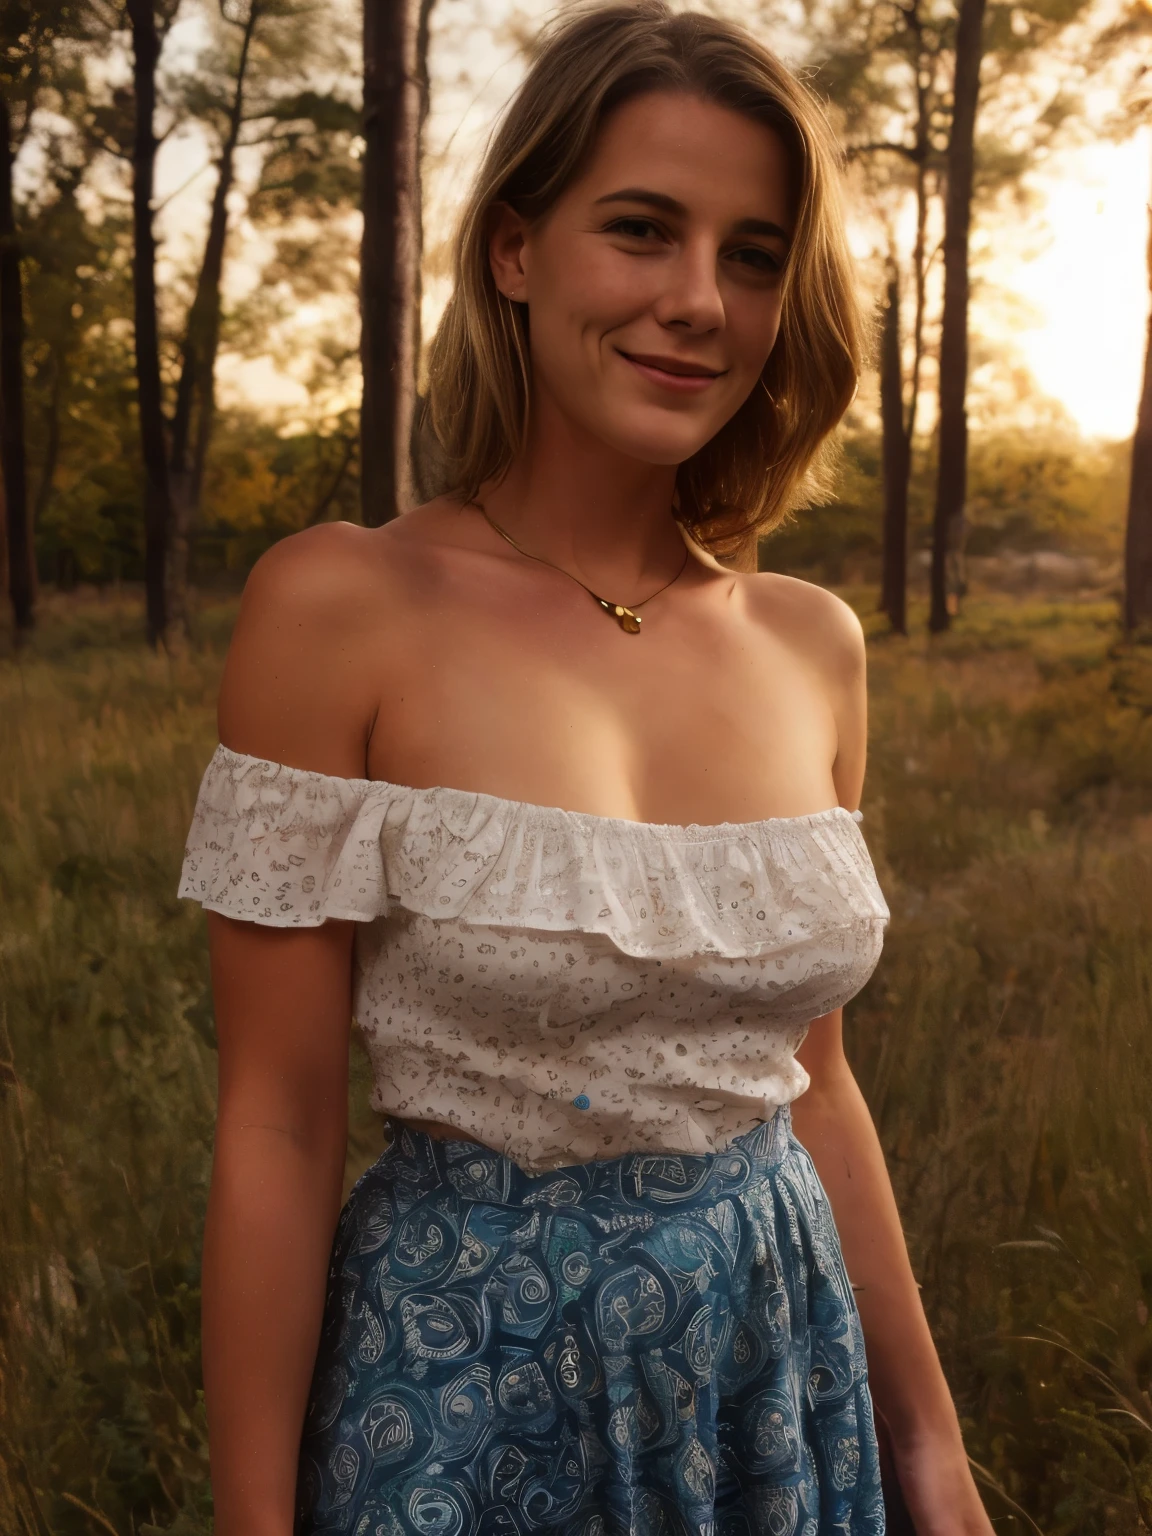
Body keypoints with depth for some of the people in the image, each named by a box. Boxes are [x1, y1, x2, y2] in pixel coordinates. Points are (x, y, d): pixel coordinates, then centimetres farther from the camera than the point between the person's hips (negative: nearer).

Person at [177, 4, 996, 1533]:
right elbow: (276, 1127, -12)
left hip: (785, 1365, 5)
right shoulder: (340, 605, -15)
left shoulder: (814, 645, -2)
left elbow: (812, 1080, 7)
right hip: (468, 1382, -4)